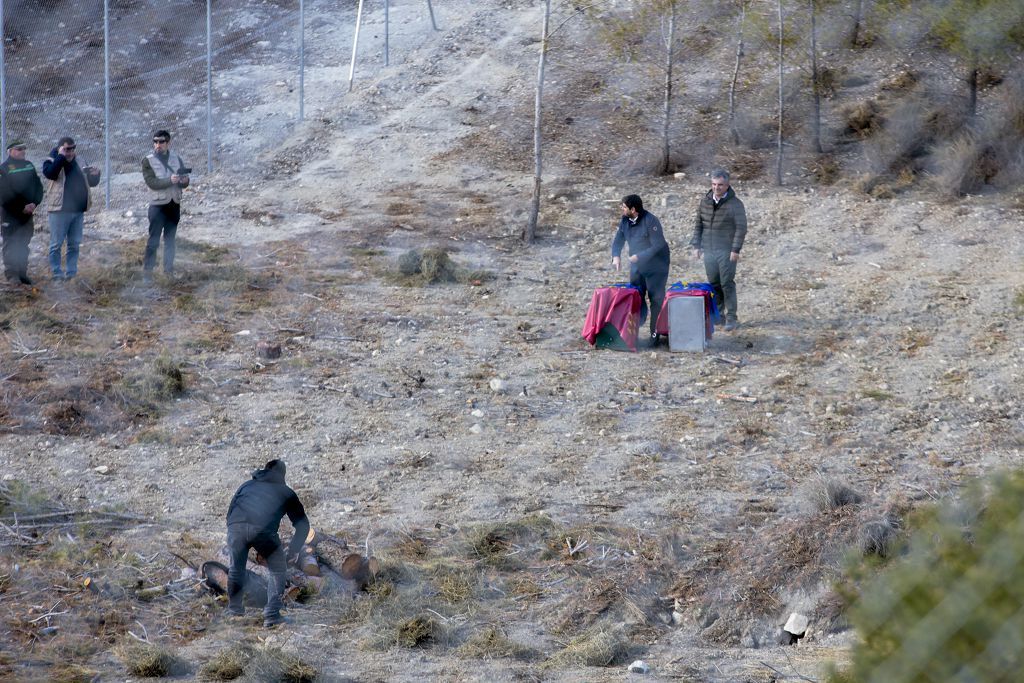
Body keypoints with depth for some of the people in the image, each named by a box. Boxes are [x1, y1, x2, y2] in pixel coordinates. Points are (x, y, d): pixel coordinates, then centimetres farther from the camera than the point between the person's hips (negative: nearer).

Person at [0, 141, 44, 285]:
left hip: (27, 213, 6)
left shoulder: (29, 166, 10)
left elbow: (38, 187, 11)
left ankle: (22, 273, 17)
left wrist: (34, 203, -6)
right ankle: (12, 274, -4)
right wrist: (22, 208, -14)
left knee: (23, 245, 11)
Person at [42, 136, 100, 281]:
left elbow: (91, 182, 20)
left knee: (75, 244, 10)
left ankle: (71, 273, 17)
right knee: (56, 244, -2)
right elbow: (49, 173, -28)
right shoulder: (53, 162, -4)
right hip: (60, 210, -6)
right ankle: (57, 274, 2)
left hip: (78, 210, 6)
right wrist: (61, 156, -23)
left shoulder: (77, 163, 13)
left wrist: (94, 175, -3)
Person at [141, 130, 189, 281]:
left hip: (174, 205, 4)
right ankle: (147, 270, -3)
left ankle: (169, 269, 20)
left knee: (170, 240, 12)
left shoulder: (176, 159, 8)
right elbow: (152, 182, -16)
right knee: (154, 240, -6)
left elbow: (184, 182, 7)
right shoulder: (148, 161, -5)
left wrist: (184, 181, -16)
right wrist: (170, 180, -28)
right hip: (158, 205, -4)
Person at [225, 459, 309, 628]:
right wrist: (294, 550, 31)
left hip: (236, 526, 3)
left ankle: (234, 607, 41)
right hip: (263, 530, -3)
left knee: (236, 567, 27)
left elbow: (230, 512, 33)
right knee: (278, 570, 15)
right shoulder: (286, 493, 27)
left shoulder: (247, 485, 34)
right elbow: (302, 524, 24)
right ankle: (271, 614, 5)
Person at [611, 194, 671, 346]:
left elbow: (657, 246, -21)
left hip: (655, 266, -7)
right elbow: (618, 241, 6)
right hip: (637, 266, 7)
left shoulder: (651, 221, -21)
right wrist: (616, 256, -13)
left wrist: (639, 256, -22)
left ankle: (655, 334, -3)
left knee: (656, 299, -7)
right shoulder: (625, 221, 0)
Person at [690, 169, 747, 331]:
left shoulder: (734, 204, -6)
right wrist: (696, 245, 8)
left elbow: (741, 228, -9)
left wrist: (735, 250, -15)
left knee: (727, 284, -7)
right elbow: (698, 225, 16)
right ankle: (717, 314, 17)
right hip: (709, 251, 5)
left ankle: (731, 318, -3)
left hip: (727, 252, -5)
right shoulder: (705, 202, 9)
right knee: (713, 284, 8)